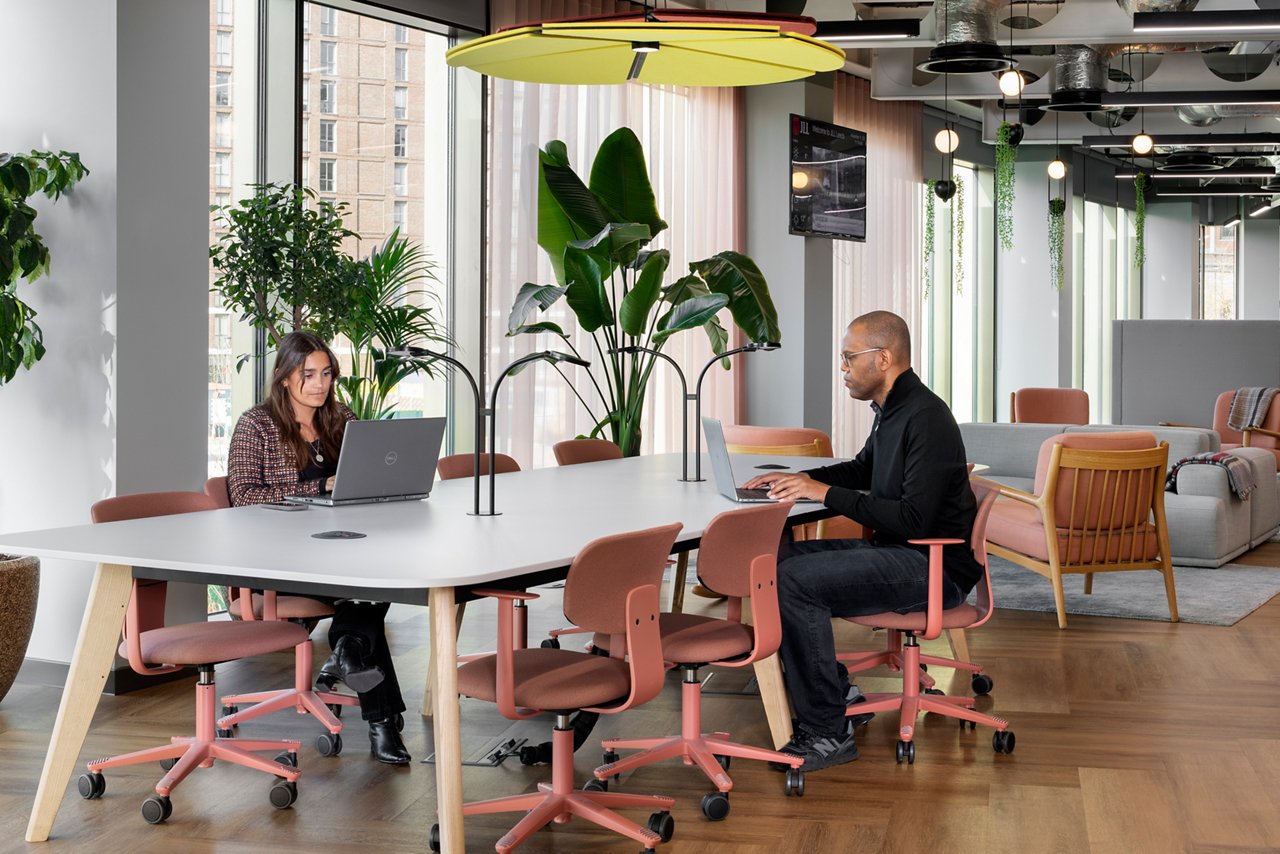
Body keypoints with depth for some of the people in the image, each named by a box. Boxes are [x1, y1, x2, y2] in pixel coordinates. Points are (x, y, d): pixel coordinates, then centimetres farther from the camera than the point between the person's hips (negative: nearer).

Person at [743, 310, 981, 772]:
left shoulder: (925, 418, -19)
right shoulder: (891, 409, 12)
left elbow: (914, 519, -25)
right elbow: (863, 469, 32)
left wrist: (826, 492, -19)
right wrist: (801, 478, 15)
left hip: (934, 566, -10)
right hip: (893, 550, 10)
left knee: (795, 581, -24)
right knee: (774, 558, 5)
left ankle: (828, 731, -16)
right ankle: (840, 695, 8)